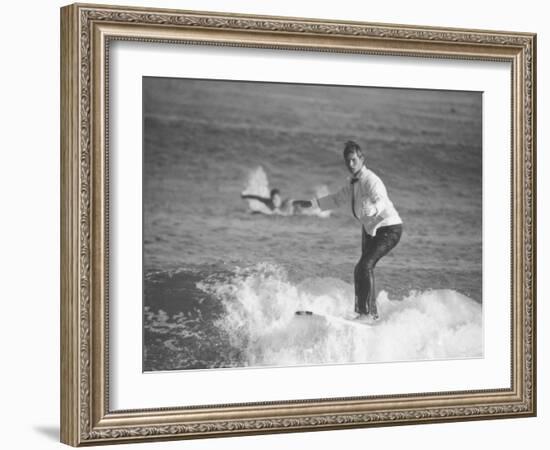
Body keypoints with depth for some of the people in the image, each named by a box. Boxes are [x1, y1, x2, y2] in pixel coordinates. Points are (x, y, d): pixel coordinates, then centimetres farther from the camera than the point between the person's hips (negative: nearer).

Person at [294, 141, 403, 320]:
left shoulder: (370, 180, -21)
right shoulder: (352, 183, 7)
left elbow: (381, 201, -38)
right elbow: (337, 199, 24)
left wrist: (371, 209, -60)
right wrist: (311, 203, 22)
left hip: (389, 228, -10)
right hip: (370, 229, 10)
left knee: (365, 266, -22)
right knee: (362, 270, 13)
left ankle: (368, 312, -18)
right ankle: (371, 312, 25)